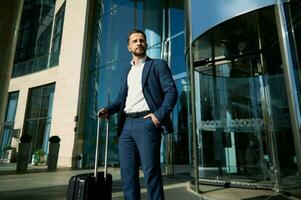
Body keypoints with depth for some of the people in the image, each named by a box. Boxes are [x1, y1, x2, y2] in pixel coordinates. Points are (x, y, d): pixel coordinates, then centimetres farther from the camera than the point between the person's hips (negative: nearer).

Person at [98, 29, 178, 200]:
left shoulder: (158, 65, 9)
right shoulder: (126, 72, 25)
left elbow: (172, 91, -1)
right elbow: (121, 98, 22)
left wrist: (159, 115, -15)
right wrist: (108, 110, 2)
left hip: (146, 123, -5)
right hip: (126, 125, 6)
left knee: (151, 171, -5)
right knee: (127, 172, 5)